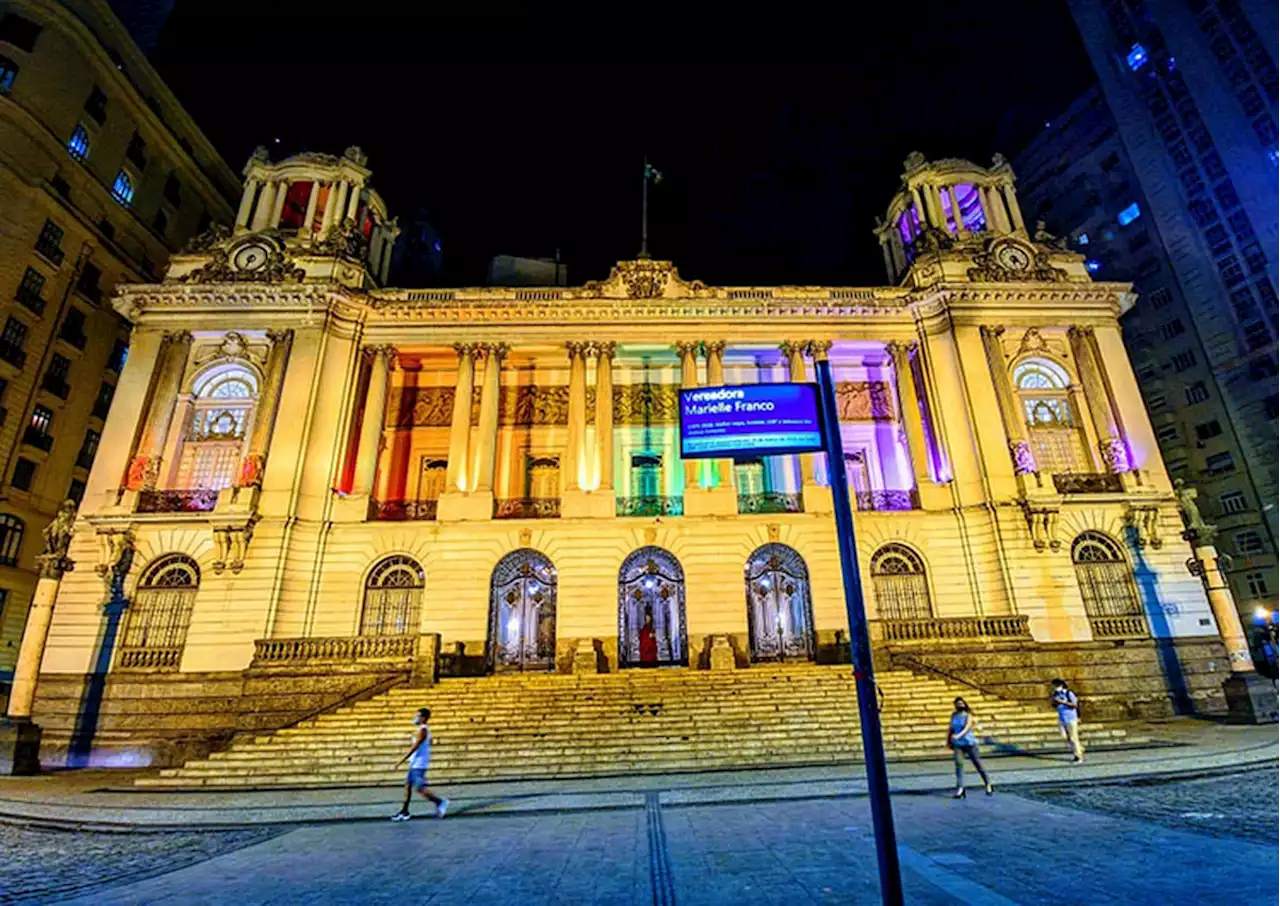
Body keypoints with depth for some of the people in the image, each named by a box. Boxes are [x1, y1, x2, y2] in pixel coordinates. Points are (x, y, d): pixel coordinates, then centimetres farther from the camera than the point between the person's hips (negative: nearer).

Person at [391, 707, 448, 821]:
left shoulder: (422, 730, -17)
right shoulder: (423, 729, 14)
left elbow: (414, 747, -22)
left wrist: (401, 761, -20)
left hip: (419, 764, -10)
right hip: (415, 763, 10)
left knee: (419, 788, -8)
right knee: (407, 785, 11)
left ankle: (440, 802, -2)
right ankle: (404, 812, 18)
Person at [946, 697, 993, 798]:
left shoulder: (968, 715, -7)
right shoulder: (954, 716, 7)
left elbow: (967, 727, -22)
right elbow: (951, 729, 14)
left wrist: (958, 735, -37)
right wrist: (948, 741, 11)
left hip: (969, 742, -3)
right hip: (958, 744, 3)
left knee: (978, 764, 9)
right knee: (959, 763, -13)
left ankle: (988, 784, 32)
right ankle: (960, 788, -16)